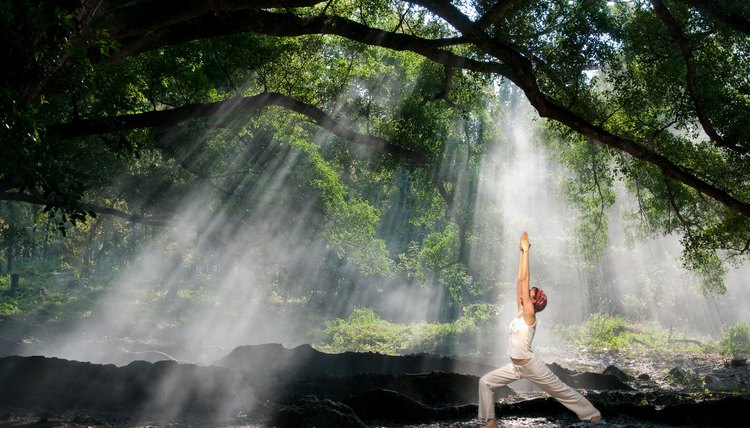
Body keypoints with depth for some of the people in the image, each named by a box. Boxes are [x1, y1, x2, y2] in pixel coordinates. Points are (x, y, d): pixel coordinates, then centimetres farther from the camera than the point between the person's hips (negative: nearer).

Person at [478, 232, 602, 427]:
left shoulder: (529, 315, -17)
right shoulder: (521, 311, 2)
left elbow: (524, 279, -22)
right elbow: (520, 280, -1)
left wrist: (526, 250, -21)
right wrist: (522, 251, -3)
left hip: (531, 367, -8)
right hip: (516, 366, 8)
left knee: (561, 390, 7)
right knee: (485, 382, 1)